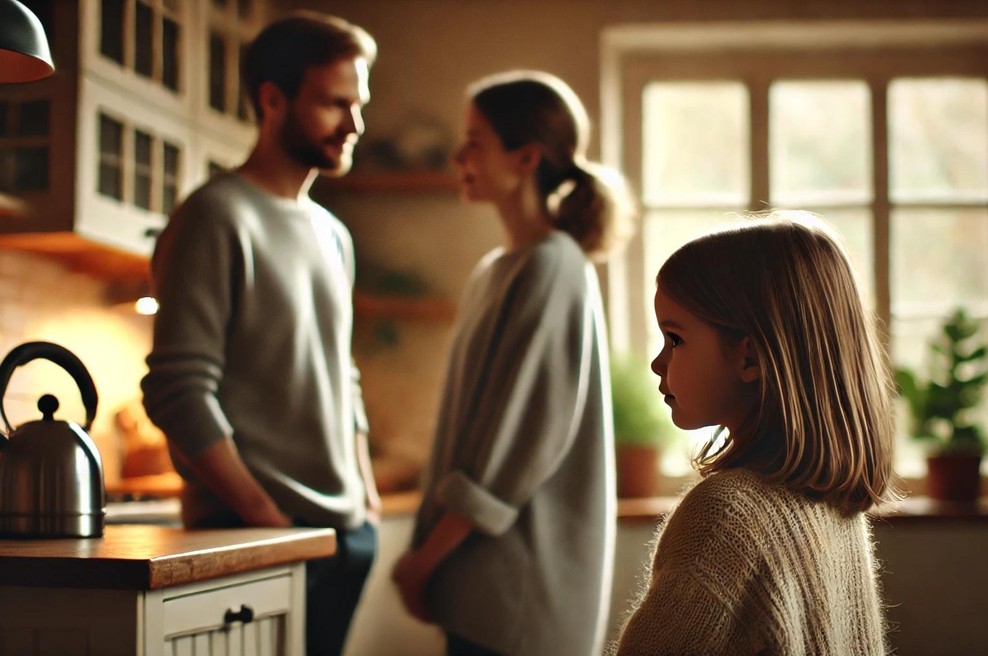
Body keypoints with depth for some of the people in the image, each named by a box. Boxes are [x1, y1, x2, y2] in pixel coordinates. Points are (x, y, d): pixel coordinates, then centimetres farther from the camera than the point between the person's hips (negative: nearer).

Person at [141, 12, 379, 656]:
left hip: (348, 532, 7)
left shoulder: (334, 236, 16)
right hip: (250, 533, -7)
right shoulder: (216, 218, -8)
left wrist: (369, 501, 11)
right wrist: (267, 518, -16)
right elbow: (180, 393, -15)